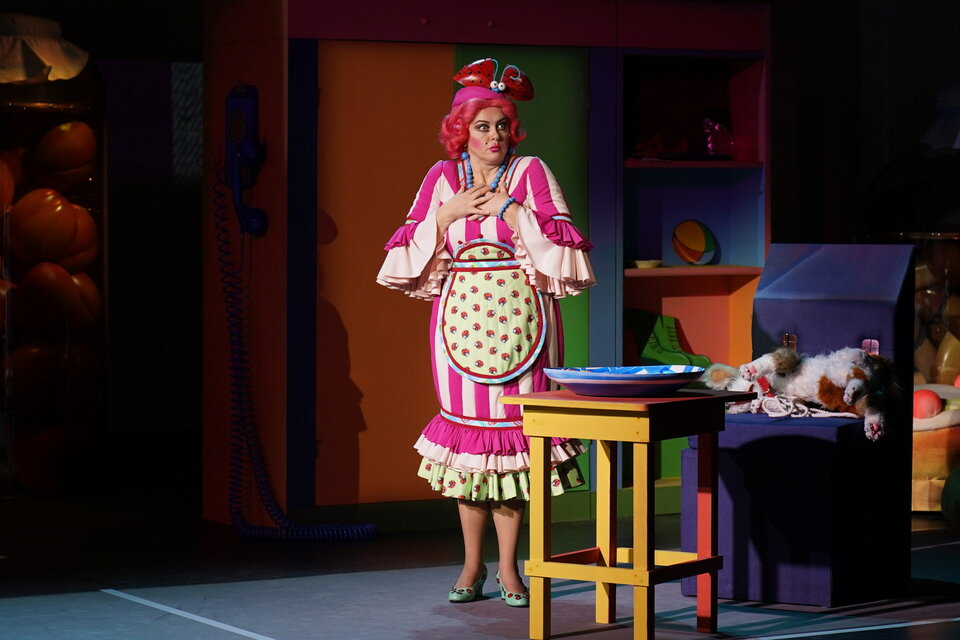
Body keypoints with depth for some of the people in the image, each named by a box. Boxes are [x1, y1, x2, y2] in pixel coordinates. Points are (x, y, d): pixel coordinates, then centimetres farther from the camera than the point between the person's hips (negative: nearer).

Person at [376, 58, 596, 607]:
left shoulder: (531, 173, 2)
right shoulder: (442, 179, 8)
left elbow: (563, 248, -7)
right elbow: (408, 257, 6)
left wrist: (511, 210, -12)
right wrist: (446, 215, -6)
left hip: (518, 317, -2)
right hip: (462, 320, 2)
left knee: (512, 427, -2)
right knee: (467, 428, 2)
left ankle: (508, 568, 7)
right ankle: (473, 565, 13)